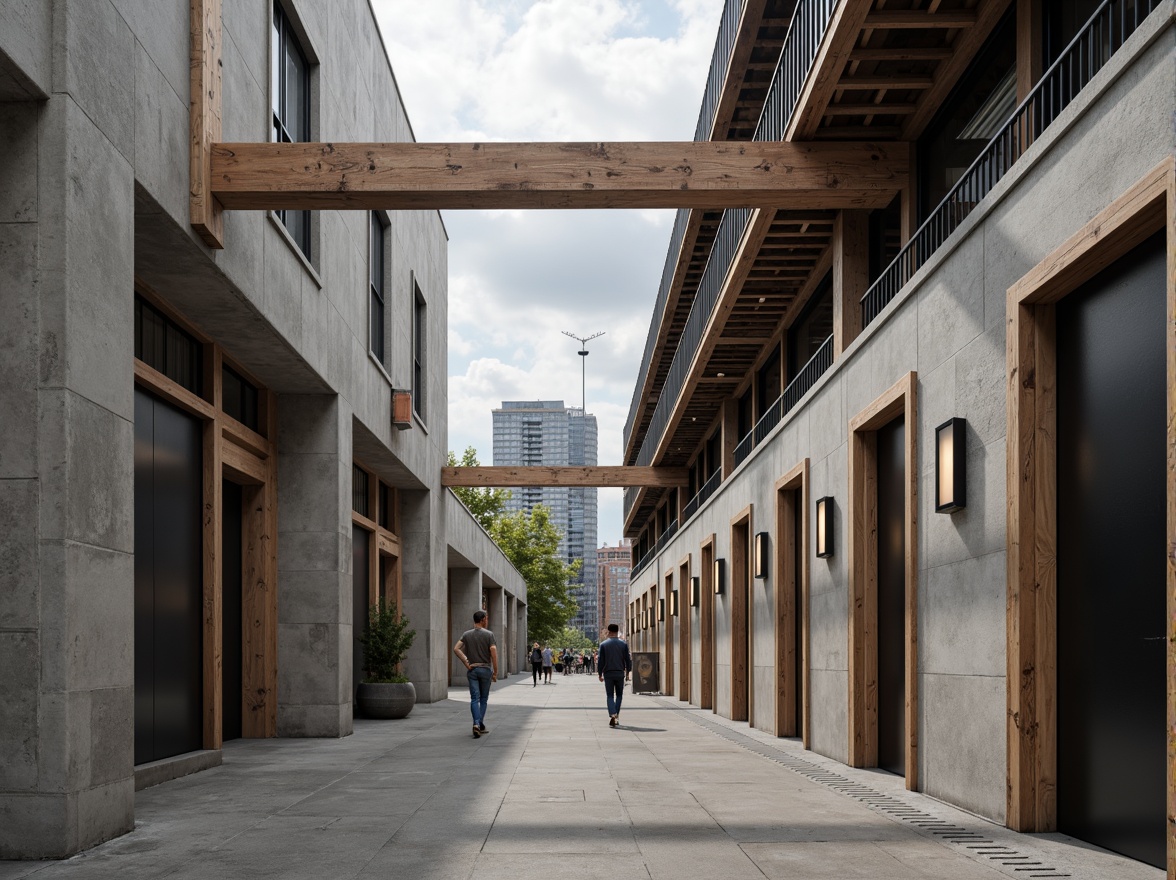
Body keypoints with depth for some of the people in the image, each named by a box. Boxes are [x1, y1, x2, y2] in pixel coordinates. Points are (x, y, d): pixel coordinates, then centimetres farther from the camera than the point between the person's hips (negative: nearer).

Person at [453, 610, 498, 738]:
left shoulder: (466, 634, 4)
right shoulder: (489, 634, -6)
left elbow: (456, 649, -8)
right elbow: (493, 653, -13)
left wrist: (467, 663, -5)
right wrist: (495, 672, -6)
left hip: (472, 670, 2)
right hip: (485, 669, -2)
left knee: (474, 698, -2)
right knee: (483, 698, 11)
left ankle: (476, 724, -20)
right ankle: (481, 725, 13)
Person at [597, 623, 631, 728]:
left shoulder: (603, 644, -3)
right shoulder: (623, 644, 0)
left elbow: (600, 660, -2)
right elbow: (628, 660, 1)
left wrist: (600, 674, 6)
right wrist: (627, 673, 10)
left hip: (608, 674, -1)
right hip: (620, 673, 1)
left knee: (610, 696, 2)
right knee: (619, 695, 15)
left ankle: (612, 716, -18)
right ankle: (616, 716, 15)